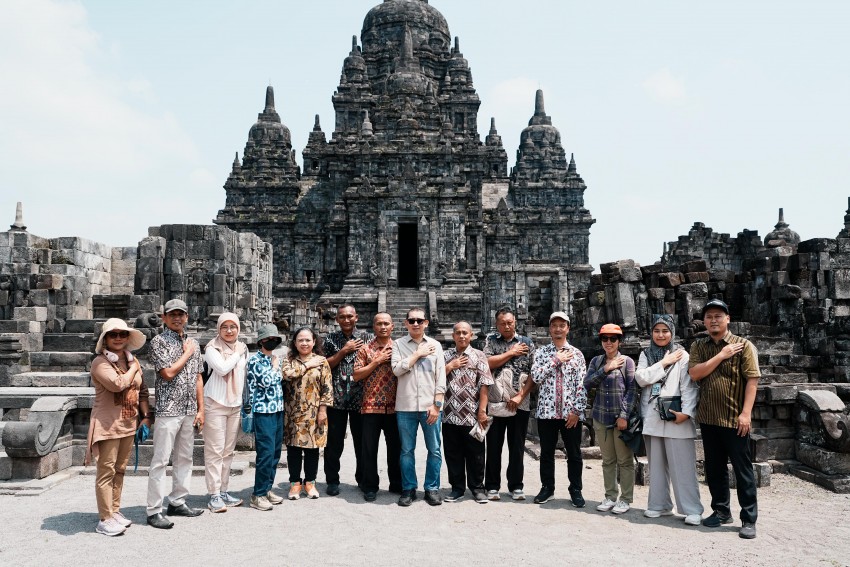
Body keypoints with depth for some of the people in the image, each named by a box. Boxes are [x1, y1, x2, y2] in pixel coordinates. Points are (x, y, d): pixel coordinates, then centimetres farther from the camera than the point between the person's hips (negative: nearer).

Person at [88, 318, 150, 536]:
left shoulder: (132, 360, 10)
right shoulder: (100, 362, -11)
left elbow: (142, 390, 15)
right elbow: (117, 384, -27)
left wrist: (146, 415, 8)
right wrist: (133, 368, -11)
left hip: (129, 424, 7)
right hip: (108, 425, -7)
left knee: (120, 470, 15)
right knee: (107, 471, -2)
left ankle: (115, 511, 26)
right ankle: (105, 520, 4)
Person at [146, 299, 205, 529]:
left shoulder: (193, 343, 12)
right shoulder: (158, 341, -5)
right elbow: (168, 373, -16)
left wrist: (200, 409, 9)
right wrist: (187, 354, -5)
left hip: (189, 411, 6)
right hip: (168, 410, -6)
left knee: (185, 458, 13)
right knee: (160, 460, -3)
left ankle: (177, 502, 24)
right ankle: (154, 511, 4)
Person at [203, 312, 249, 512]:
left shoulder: (242, 348, 11)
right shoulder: (212, 348, -6)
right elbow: (222, 368, -22)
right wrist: (236, 354, -9)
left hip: (236, 405, 6)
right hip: (215, 404, -5)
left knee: (228, 451, 10)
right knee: (215, 451, -4)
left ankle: (223, 490, 19)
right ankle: (214, 495, 2)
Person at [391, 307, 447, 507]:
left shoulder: (435, 345, 5)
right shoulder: (398, 344, 4)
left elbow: (441, 378, 2)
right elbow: (397, 369, -10)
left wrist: (436, 405, -5)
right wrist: (418, 354, -8)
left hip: (430, 406, 1)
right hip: (405, 406, 0)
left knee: (434, 450, 5)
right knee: (407, 450, 8)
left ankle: (432, 488, 18)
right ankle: (409, 489, 20)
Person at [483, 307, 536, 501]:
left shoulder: (527, 343, 6)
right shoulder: (491, 340, 7)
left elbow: (534, 374, 1)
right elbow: (488, 364, -9)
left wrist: (520, 396, -8)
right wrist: (511, 352, -6)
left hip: (520, 403, 0)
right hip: (494, 402, 0)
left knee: (517, 447, 7)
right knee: (494, 446, 5)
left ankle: (516, 486, 18)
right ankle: (492, 486, 15)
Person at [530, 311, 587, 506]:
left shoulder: (576, 354, 5)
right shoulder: (541, 352, 6)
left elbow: (582, 384, 1)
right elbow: (535, 376, -8)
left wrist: (576, 411, -7)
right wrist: (556, 360, -10)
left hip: (571, 413, 0)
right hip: (546, 410, 0)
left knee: (574, 453, 7)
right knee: (546, 452, 9)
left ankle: (575, 490, 20)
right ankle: (547, 488, 23)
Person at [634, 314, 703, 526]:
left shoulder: (681, 355, 0)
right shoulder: (646, 354, 12)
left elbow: (689, 386, -7)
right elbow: (641, 378, -3)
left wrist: (686, 412, -18)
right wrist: (664, 362, -8)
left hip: (675, 419, -4)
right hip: (651, 418, 4)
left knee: (682, 466, -4)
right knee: (656, 465, 11)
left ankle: (692, 509, 3)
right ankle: (659, 505, 20)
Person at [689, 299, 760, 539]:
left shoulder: (743, 345, -4)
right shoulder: (698, 346, 7)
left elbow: (751, 380, -9)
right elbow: (695, 373, -7)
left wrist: (746, 413, -16)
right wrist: (721, 355, -13)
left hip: (734, 419, -4)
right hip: (708, 418, 4)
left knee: (742, 469, 3)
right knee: (714, 468, 13)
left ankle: (749, 519, 12)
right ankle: (721, 511, 28)